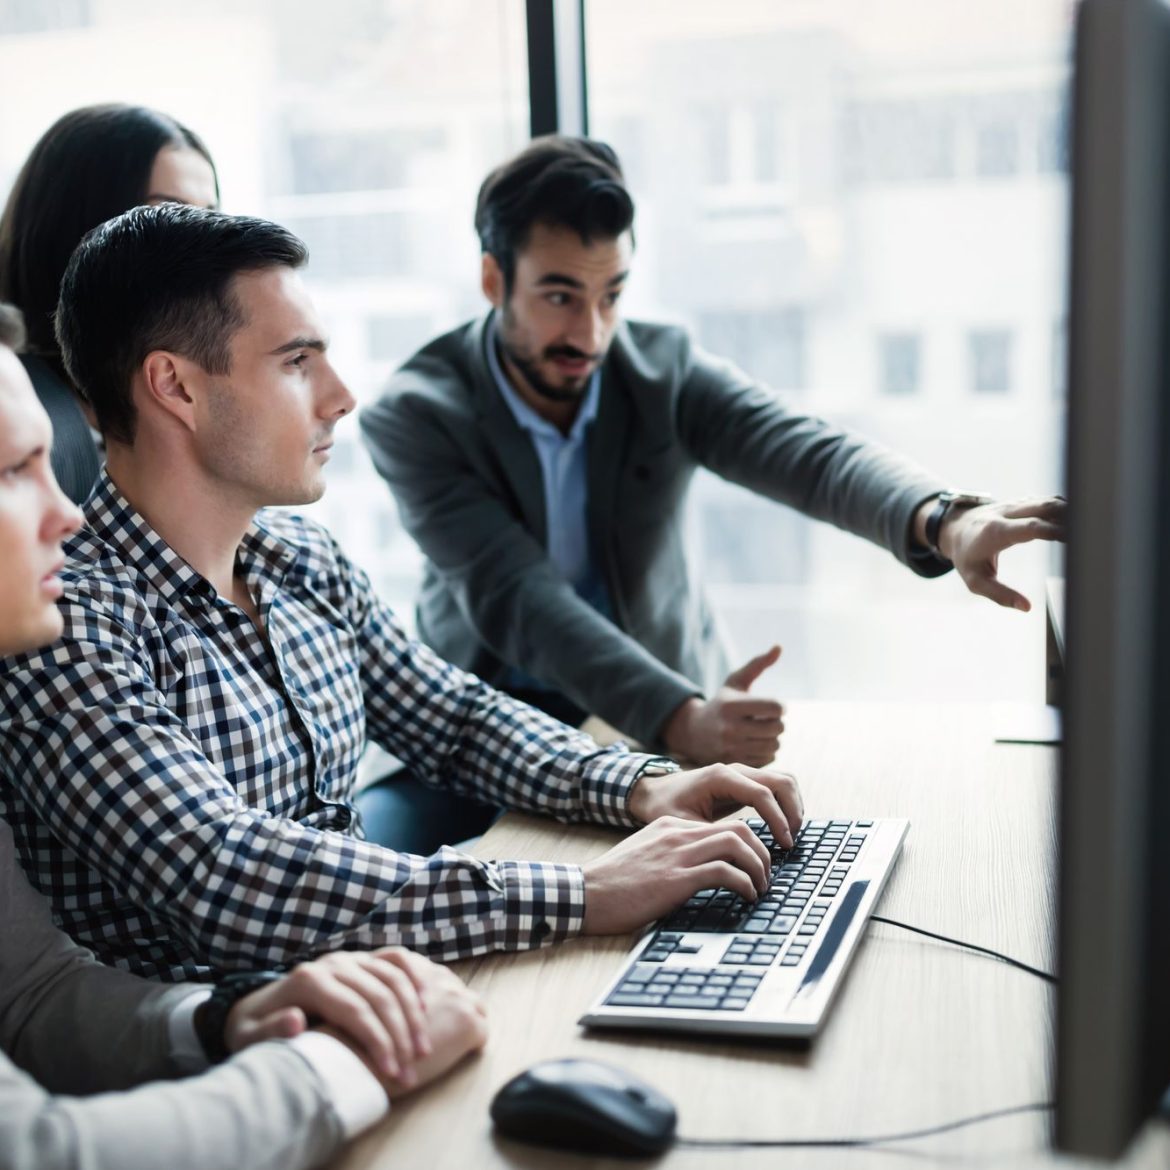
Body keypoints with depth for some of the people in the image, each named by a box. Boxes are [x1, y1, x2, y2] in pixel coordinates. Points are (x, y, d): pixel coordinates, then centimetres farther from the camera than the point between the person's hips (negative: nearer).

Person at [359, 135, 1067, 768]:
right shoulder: (414, 418, -13)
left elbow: (808, 454, -21)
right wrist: (683, 720, -39)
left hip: (673, 705, 2)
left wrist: (945, 523, -43)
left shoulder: (665, 368, -5)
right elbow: (514, 599, -24)